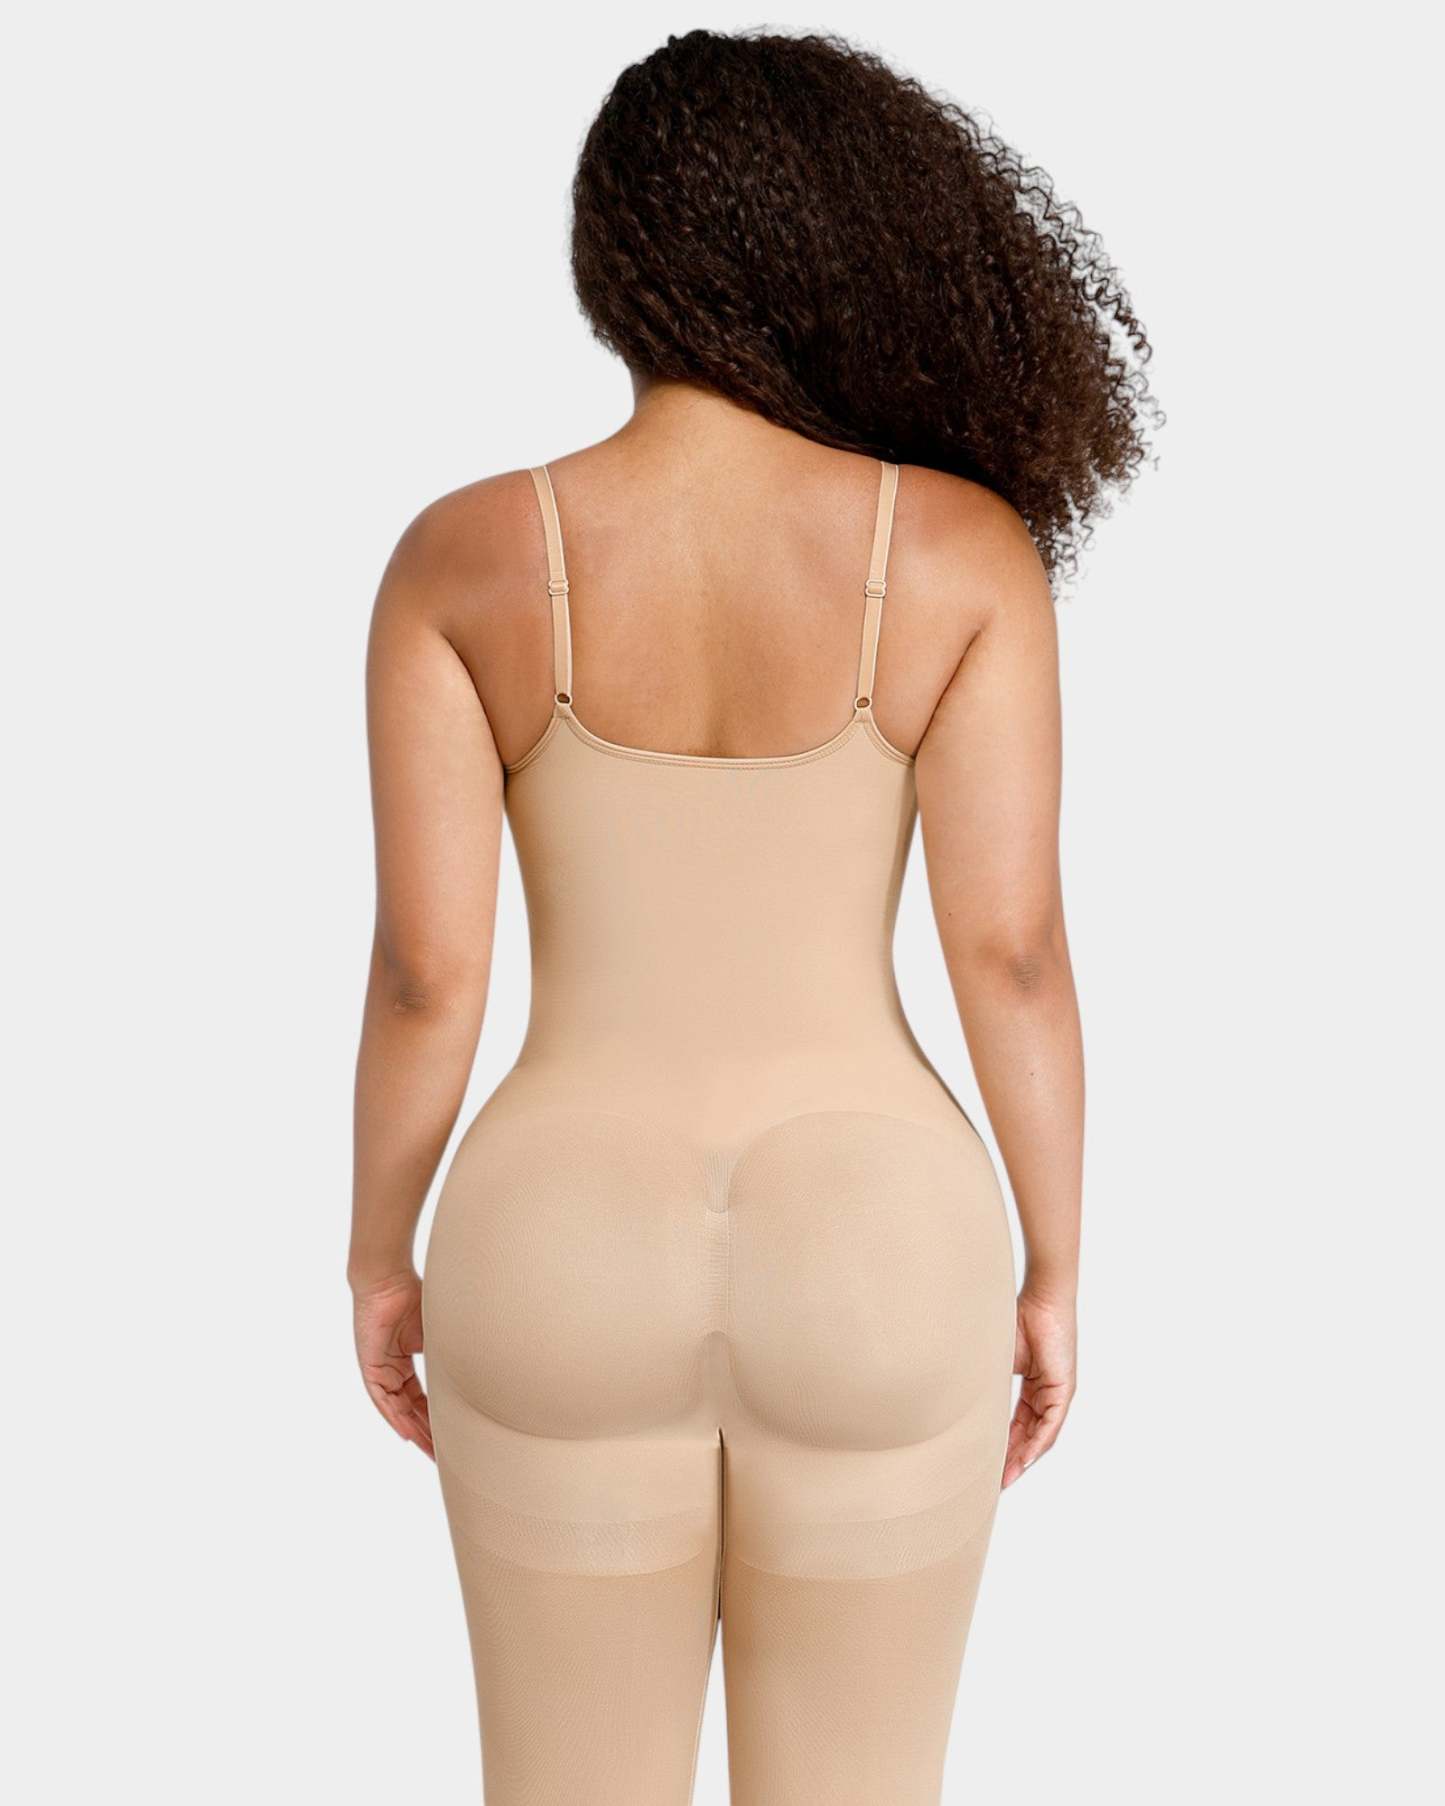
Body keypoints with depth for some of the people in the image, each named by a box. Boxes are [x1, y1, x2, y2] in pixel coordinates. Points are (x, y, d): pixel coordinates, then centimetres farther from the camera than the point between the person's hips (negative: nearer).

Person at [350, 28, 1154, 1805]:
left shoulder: (463, 558, -8)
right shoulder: (967, 545, -8)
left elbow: (424, 965, -9)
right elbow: (1011, 945, -9)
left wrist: (381, 1262, 7)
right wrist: (1054, 1274, 4)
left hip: (570, 1262, 1)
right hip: (875, 1261, 0)